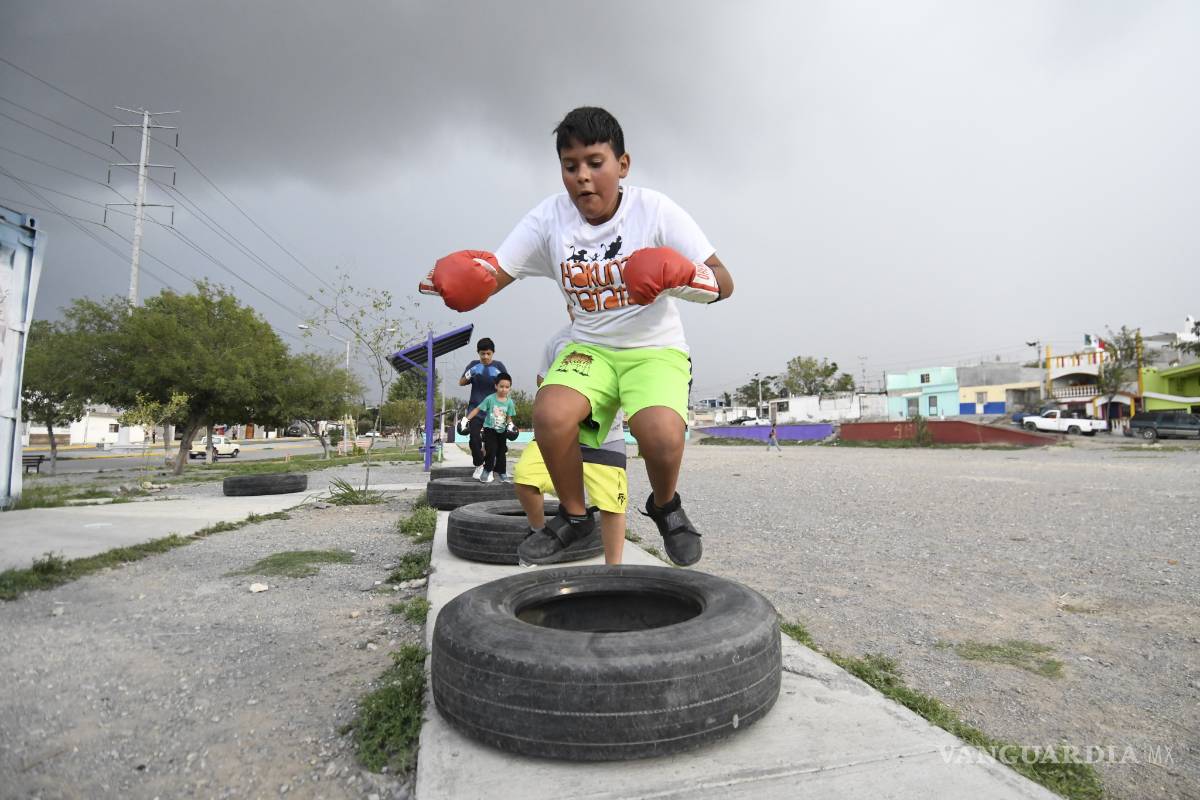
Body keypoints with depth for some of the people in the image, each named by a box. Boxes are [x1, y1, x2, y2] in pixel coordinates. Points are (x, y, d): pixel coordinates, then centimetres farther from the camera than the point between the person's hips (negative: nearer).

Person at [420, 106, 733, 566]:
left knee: (661, 432, -32)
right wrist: (457, 278, -29)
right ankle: (573, 515, 0)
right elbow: (495, 273, -7)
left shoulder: (655, 211, -10)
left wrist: (679, 275, -33)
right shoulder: (549, 218, -3)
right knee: (550, 414, -28)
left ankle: (665, 506, 5)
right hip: (589, 348, 2)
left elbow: (724, 283, -12)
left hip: (656, 349, -2)